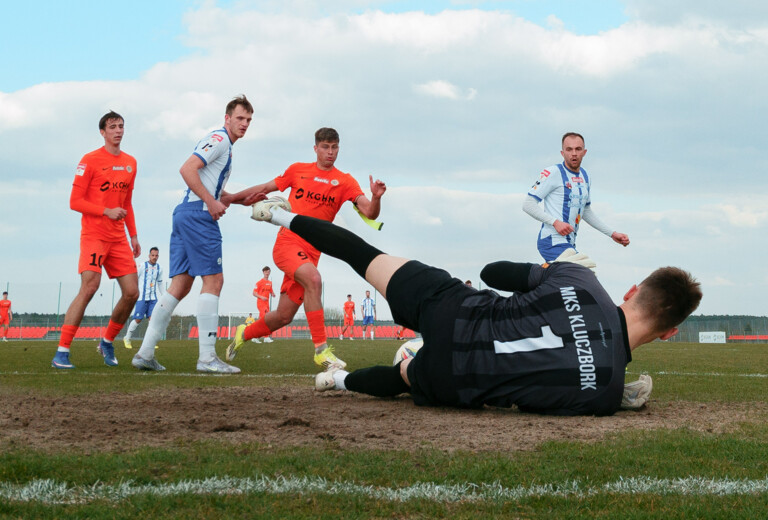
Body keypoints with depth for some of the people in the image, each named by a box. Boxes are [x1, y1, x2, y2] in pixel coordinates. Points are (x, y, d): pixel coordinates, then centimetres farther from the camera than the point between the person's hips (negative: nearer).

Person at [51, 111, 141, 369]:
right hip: (93, 235, -6)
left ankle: (107, 343, 21)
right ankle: (62, 352, -19)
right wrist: (107, 211, -17)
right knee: (89, 288, -21)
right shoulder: (90, 160, -5)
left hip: (119, 238, 6)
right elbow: (75, 201, -7)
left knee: (132, 292, -1)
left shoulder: (130, 163, 14)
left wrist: (133, 236, 17)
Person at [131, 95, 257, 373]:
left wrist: (241, 198, 19)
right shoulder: (218, 139, -7)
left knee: (180, 285, 6)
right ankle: (207, 357, -12)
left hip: (185, 212, 10)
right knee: (213, 280, -10)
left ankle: (145, 353, 4)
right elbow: (187, 169, -18)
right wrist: (212, 202, -18)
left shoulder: (225, 147, 25)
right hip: (198, 213, -10)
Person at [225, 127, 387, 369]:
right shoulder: (298, 170, 6)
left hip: (310, 252, 3)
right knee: (313, 278, -33)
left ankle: (245, 334, 36)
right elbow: (266, 188, 19)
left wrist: (376, 198, -29)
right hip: (287, 243, -3)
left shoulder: (345, 182, 4)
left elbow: (369, 213, -8)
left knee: (284, 316, 5)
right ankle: (321, 349, -31)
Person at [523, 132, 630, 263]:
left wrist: (612, 233, 25)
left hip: (570, 244, 8)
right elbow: (528, 204, -10)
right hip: (553, 241, -8)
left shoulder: (585, 177, 16)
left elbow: (586, 211, 29)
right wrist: (555, 222, -19)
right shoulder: (553, 173, -8)